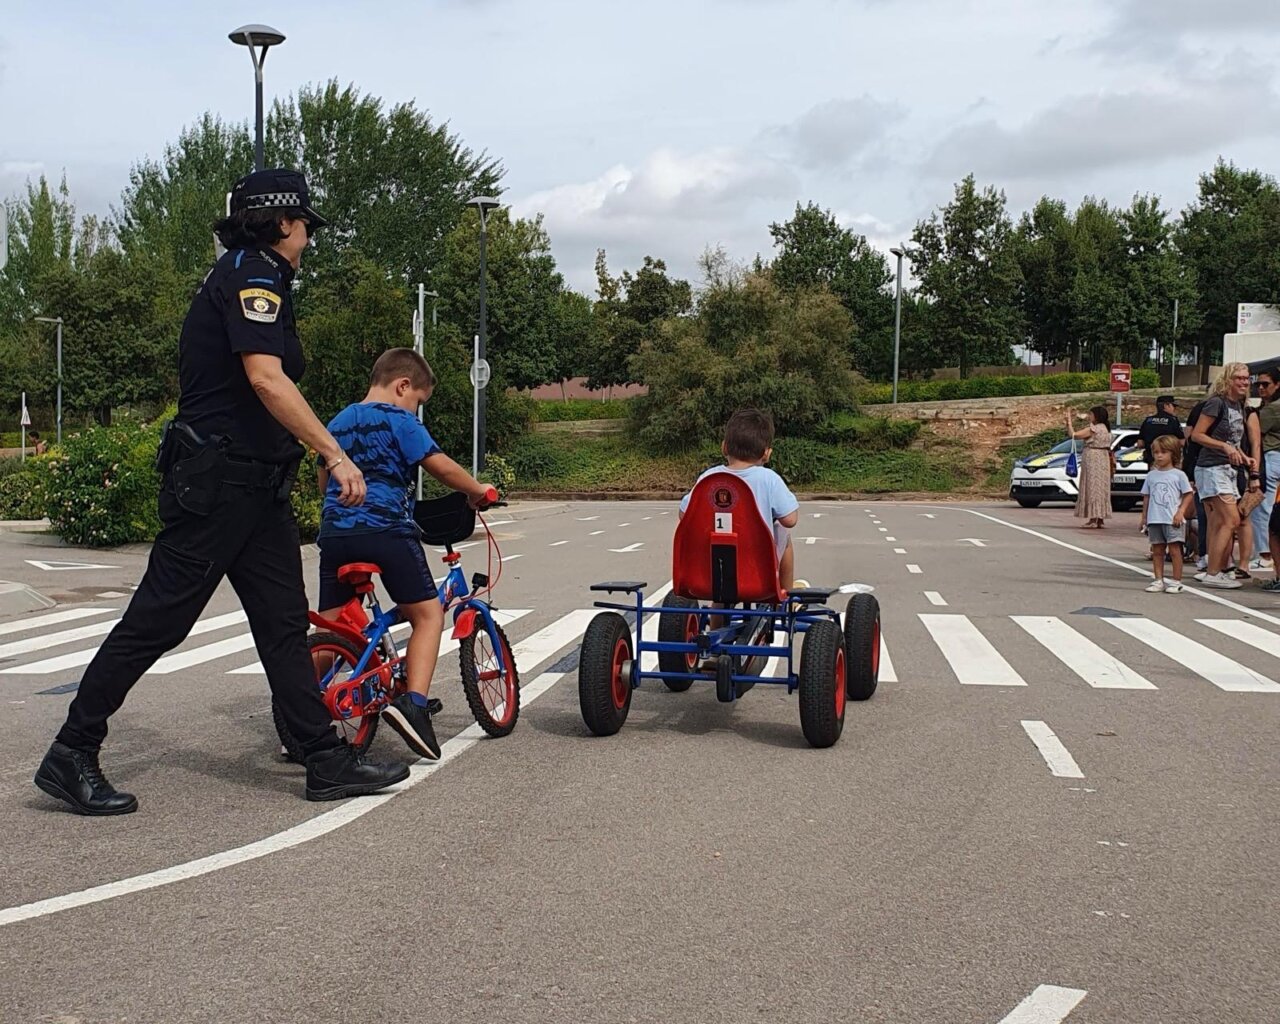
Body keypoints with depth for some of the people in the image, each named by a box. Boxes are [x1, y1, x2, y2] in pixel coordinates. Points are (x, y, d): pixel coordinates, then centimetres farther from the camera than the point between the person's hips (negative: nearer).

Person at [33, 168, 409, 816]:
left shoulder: (251, 275, 21)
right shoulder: (254, 272, -10)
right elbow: (265, 378, -24)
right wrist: (335, 455, -26)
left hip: (255, 484, 10)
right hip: (215, 479, -10)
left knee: (285, 621, 7)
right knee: (157, 618, -5)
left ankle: (327, 761, 10)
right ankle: (71, 755, 4)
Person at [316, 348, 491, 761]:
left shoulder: (338, 422, 19)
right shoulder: (398, 420, -3)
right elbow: (442, 467, -8)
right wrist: (478, 491, 7)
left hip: (335, 532, 7)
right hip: (386, 530, -6)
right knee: (428, 614, 2)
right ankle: (412, 703, -15)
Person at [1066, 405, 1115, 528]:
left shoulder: (1093, 429, -13)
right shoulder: (1105, 428, 14)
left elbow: (1073, 434, -13)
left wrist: (1069, 421, -1)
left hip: (1093, 459, -9)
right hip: (1103, 459, 9)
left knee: (1093, 488, -8)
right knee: (1101, 490, 9)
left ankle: (1094, 519, -10)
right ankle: (1100, 519, 11)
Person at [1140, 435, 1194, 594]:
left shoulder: (1178, 474, 0)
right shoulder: (1151, 475, 11)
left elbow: (1188, 495, -1)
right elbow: (1146, 497, 15)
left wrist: (1180, 512, -12)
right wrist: (1144, 517, 11)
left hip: (1173, 520, -4)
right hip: (1154, 520, 4)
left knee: (1174, 549, -3)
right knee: (1157, 551, 8)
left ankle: (1176, 581, 2)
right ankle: (1158, 580, 14)